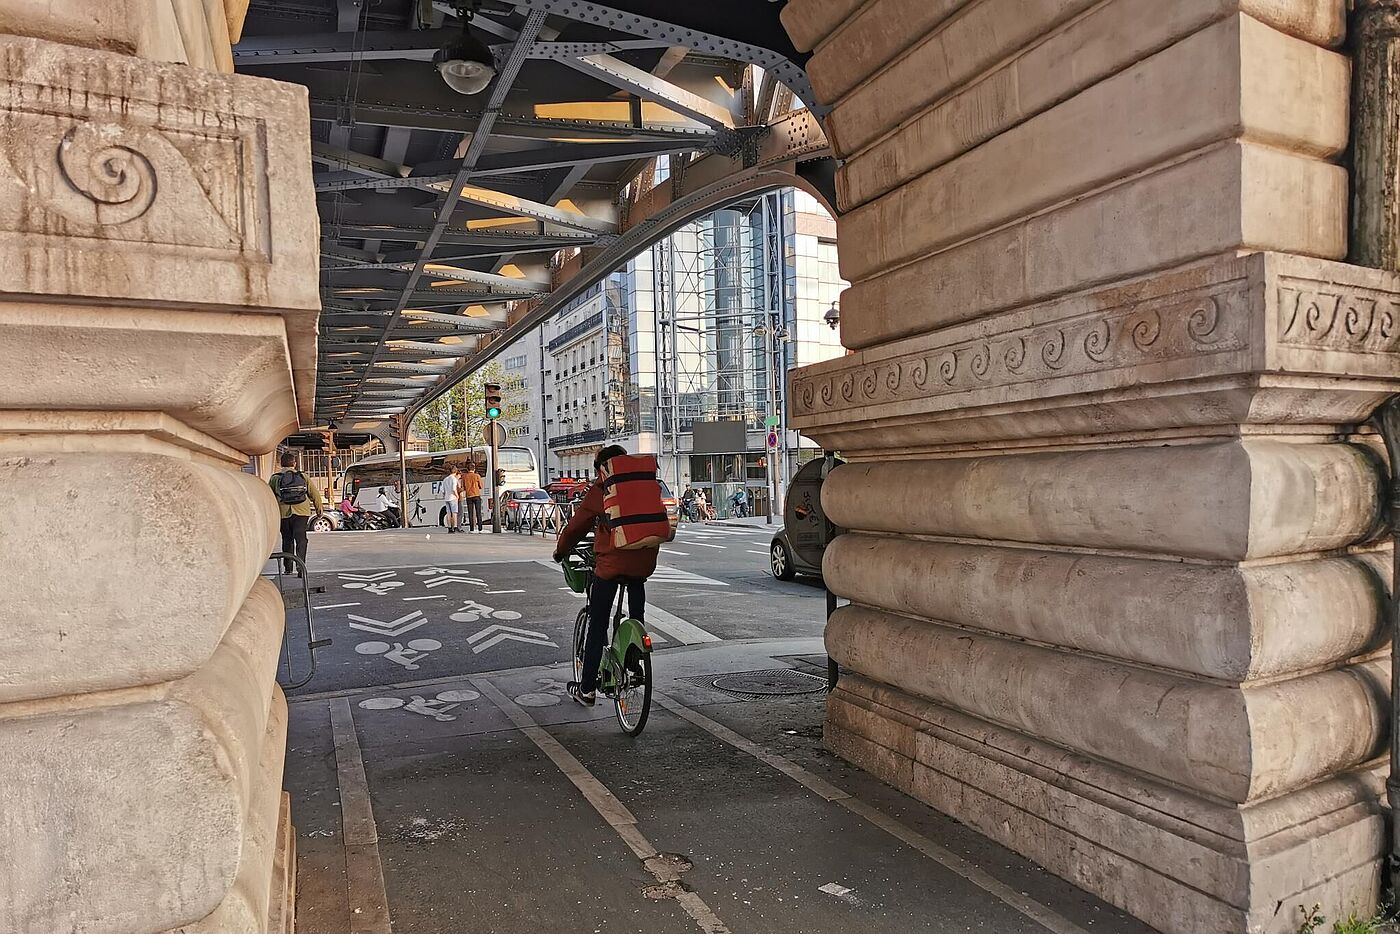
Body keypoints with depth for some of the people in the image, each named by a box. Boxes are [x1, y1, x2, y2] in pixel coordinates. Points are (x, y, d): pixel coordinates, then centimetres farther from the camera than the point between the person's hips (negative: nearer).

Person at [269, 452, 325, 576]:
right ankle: (301, 567, -17)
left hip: (283, 513, 1)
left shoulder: (275, 478, 5)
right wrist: (319, 509, 16)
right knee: (301, 540, -4)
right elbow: (315, 494, 8)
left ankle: (287, 567, 22)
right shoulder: (302, 476, 8)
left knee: (287, 540, 15)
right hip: (301, 512, 0)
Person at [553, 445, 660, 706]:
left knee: (597, 626, 4)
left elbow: (577, 526, 5)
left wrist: (560, 551, 22)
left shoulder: (599, 489, 0)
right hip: (643, 562, 4)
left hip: (610, 563, -4)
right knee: (637, 618, 24)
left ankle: (587, 689, 9)